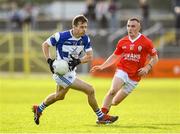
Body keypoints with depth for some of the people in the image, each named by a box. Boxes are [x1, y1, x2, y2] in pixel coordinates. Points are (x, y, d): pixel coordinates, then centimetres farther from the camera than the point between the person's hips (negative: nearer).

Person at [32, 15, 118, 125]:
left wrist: (78, 61, -19)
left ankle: (39, 109, 54)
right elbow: (45, 45, -8)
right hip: (62, 73, -8)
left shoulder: (85, 39, -6)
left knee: (59, 96, 32)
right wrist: (49, 61, -18)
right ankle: (101, 117, 1)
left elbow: (89, 56, 1)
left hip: (71, 71, 8)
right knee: (90, 90, -13)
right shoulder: (61, 36, -22)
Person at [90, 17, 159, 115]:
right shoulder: (122, 42, 4)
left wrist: (147, 68, -15)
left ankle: (108, 104, 35)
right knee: (113, 91, -27)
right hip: (122, 71, 1)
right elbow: (114, 56, 16)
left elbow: (155, 58, 2)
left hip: (134, 77, -1)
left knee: (115, 102, 0)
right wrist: (102, 67, 8)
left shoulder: (146, 42, -5)